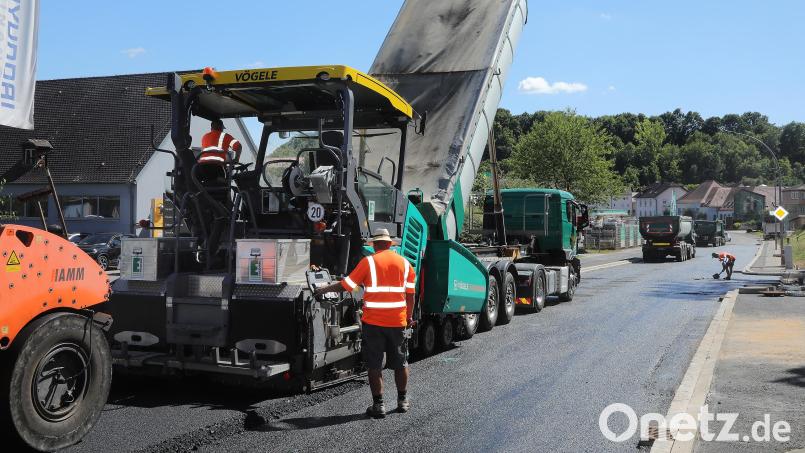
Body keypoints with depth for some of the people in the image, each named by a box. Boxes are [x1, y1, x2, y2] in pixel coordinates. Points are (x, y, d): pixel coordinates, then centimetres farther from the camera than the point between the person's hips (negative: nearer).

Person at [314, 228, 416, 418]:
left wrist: (323, 290, 8)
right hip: (398, 321, 3)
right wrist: (409, 317, 17)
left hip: (373, 321, -3)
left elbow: (346, 284, -4)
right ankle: (403, 401, 26)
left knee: (375, 365, 5)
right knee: (400, 363, 16)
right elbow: (410, 295, 7)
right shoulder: (405, 263, 7)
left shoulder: (368, 262, -4)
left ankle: (378, 405, 8)